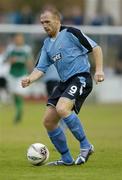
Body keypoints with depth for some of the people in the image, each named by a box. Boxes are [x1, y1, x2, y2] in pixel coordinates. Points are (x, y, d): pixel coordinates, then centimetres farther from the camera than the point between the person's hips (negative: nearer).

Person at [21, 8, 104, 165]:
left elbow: (95, 48, -5)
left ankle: (85, 146, -17)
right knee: (48, 121, 2)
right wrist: (30, 78, -7)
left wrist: (99, 70, -14)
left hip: (80, 78, -8)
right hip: (65, 82, 8)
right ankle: (66, 159, 14)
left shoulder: (70, 33, -6)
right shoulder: (47, 44, 16)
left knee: (61, 108, -31)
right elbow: (41, 68, 14)